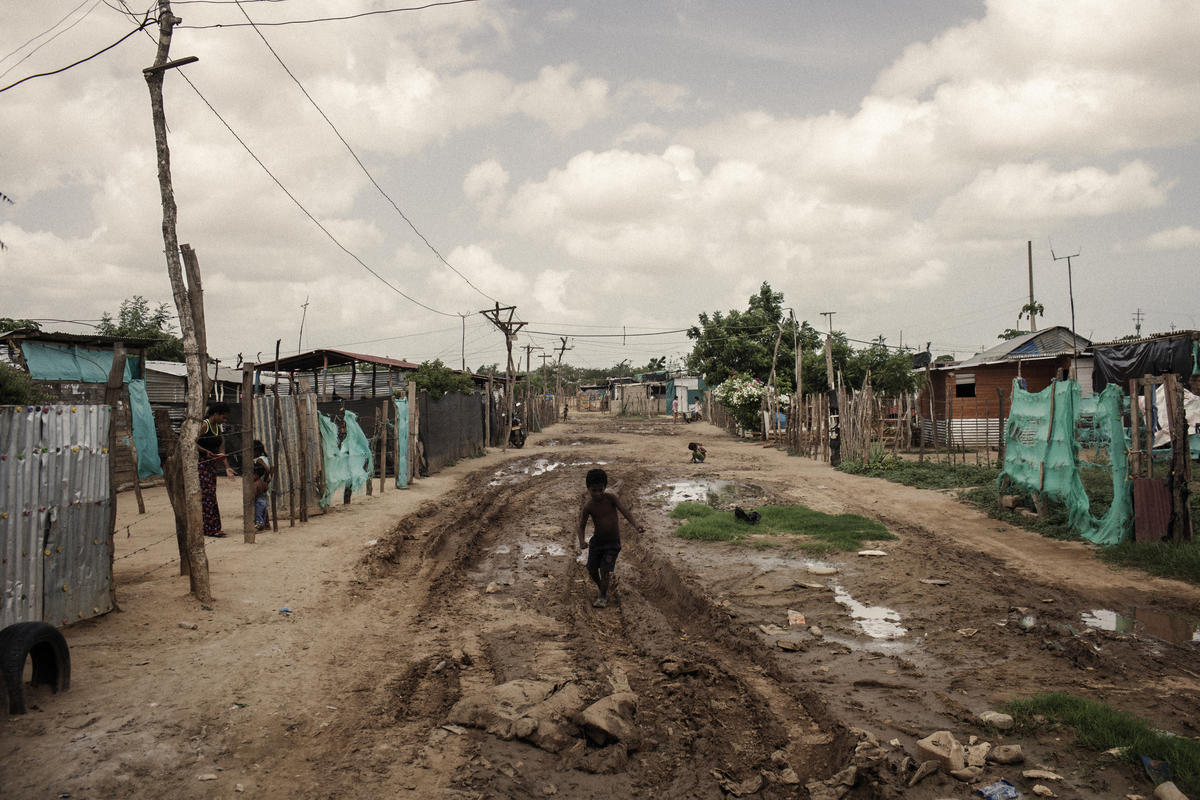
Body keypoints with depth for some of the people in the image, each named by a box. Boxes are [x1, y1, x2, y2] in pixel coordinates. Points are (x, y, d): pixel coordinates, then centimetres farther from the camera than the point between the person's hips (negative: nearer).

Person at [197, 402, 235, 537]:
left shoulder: (218, 428, 13)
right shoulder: (204, 425, -11)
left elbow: (221, 450, 10)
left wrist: (227, 467, 2)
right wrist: (206, 452, -29)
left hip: (212, 464, 8)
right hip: (201, 463, -8)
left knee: (211, 495, 9)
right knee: (206, 495, -8)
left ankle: (213, 528, 13)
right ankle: (210, 528, -7)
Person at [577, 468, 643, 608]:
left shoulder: (611, 498, -16)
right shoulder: (588, 506, -12)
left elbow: (625, 510, -25)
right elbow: (582, 525, -8)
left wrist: (635, 524, -42)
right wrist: (582, 541, -25)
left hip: (612, 542, -3)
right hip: (597, 540, 3)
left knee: (605, 570, -9)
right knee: (592, 569, 9)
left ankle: (603, 597, 14)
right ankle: (602, 590, 38)